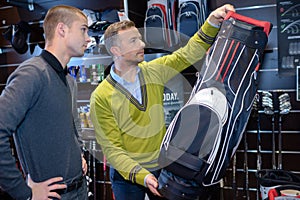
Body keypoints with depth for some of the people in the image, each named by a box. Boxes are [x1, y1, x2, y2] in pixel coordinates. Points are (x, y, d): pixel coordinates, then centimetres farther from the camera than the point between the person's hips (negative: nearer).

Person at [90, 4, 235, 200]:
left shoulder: (154, 71, -4)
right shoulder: (101, 97, -16)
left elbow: (189, 53, -5)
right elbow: (112, 149, -16)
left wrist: (212, 22, -19)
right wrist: (140, 175, -27)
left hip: (162, 168, 4)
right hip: (127, 175, -3)